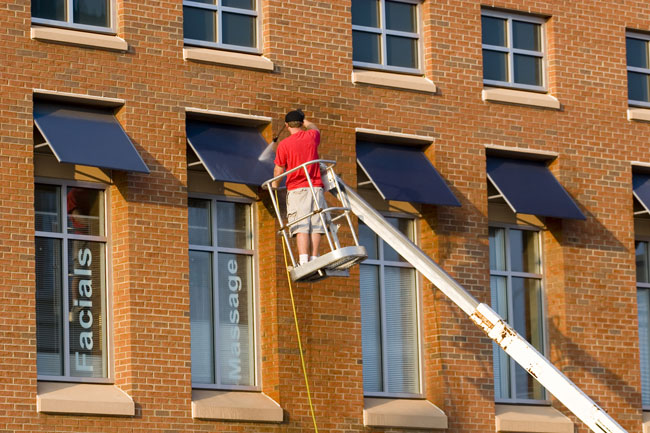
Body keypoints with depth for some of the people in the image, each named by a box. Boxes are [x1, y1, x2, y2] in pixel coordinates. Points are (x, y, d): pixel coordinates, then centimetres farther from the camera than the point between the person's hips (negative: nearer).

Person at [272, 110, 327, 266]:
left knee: (301, 228, -10)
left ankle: (303, 260, -22)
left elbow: (279, 170, 2)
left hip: (296, 190, -3)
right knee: (315, 226, -1)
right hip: (315, 187, 3)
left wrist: (275, 185, 20)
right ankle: (313, 259, -8)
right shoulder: (311, 137, 7)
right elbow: (315, 129, 33)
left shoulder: (284, 144, -3)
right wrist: (303, 120, 51)